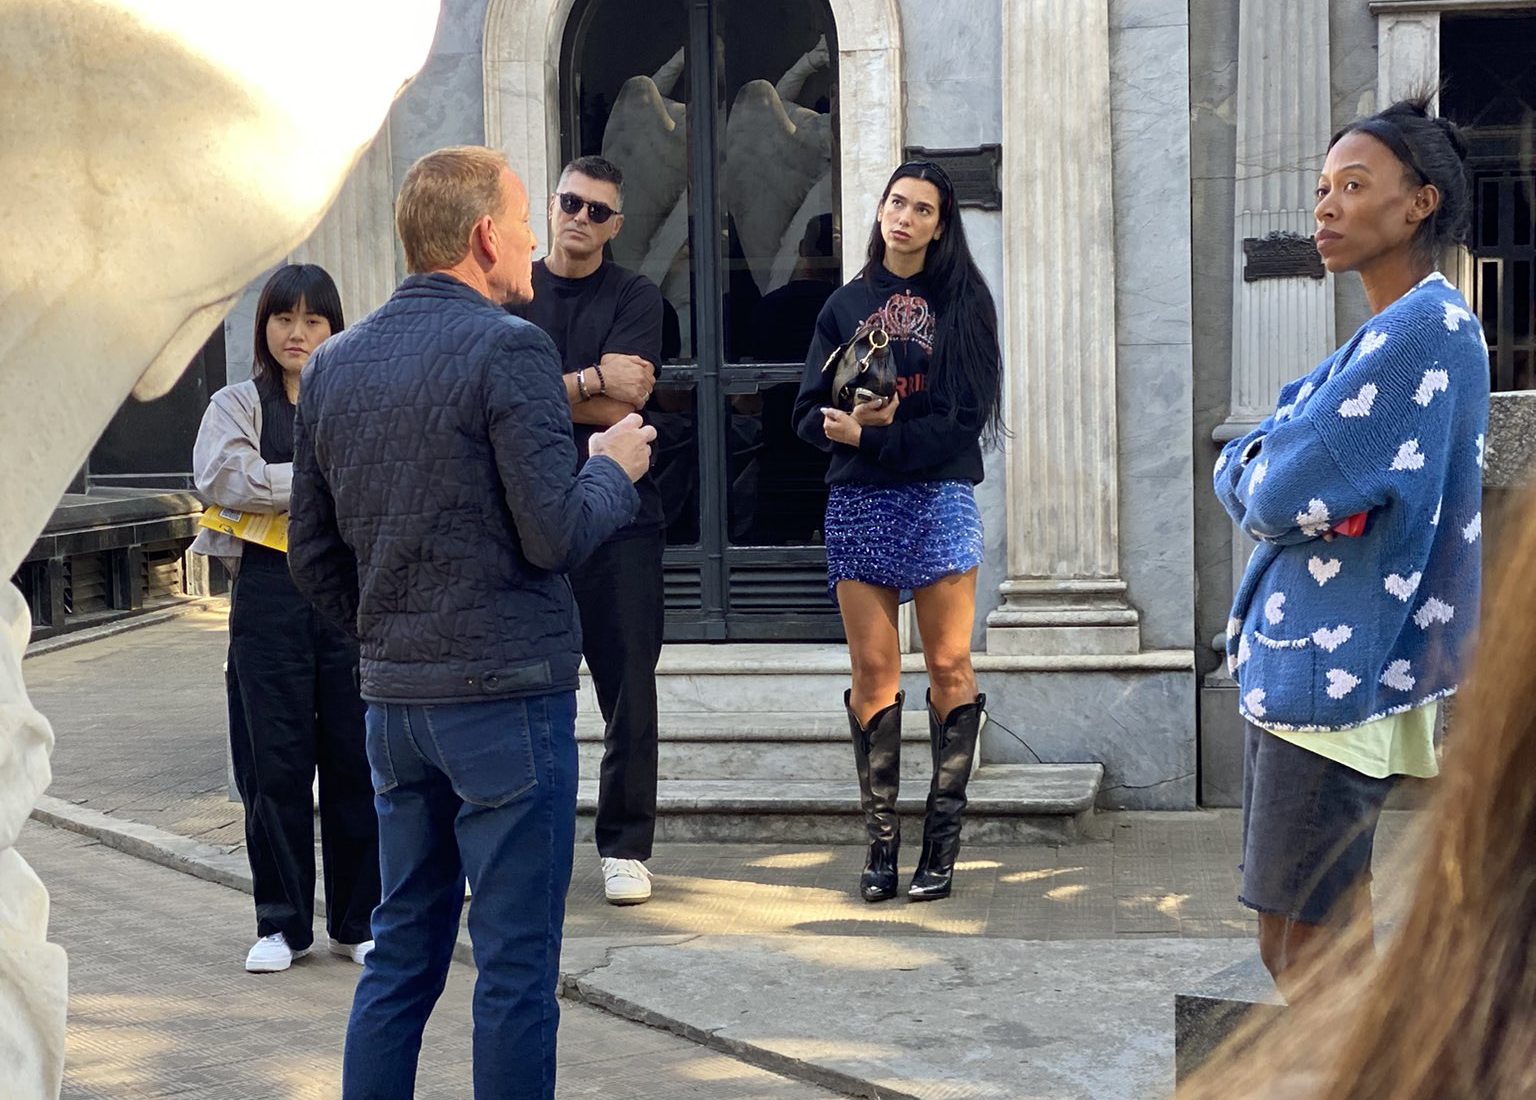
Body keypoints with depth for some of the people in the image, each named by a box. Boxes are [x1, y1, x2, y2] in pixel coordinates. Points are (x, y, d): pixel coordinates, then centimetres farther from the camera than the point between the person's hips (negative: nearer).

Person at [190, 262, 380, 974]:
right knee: (276, 762, 2)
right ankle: (283, 923, 13)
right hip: (270, 593, -1)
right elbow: (221, 476, -9)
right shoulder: (238, 404, 10)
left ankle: (358, 921, 13)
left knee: (356, 758, 1)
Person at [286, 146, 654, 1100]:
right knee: (517, 965, 2)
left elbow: (313, 554, 13)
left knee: (403, 952, 15)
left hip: (393, 700, 7)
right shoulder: (509, 348, -12)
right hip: (507, 697, -7)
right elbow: (555, 535, -17)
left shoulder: (335, 363, 9)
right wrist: (614, 468, 1)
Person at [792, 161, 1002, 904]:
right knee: (872, 670, 0)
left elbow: (965, 417, -5)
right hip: (859, 502, 2)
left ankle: (941, 843, 2)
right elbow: (809, 412, 7)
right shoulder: (846, 305, 13)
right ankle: (881, 841, 4)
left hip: (939, 499, -2)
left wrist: (874, 435, -13)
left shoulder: (961, 302, 5)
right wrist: (848, 422, -15)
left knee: (949, 666, -4)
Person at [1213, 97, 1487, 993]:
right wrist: (1267, 468, -5)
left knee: (1306, 953, -6)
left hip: (1337, 679, -10)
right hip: (1305, 671, 10)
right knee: (1303, 943, 15)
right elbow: (1244, 471, 16)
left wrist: (1253, 468, 1)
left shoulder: (1424, 329, -14)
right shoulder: (1394, 332, 18)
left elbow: (1276, 496, -20)